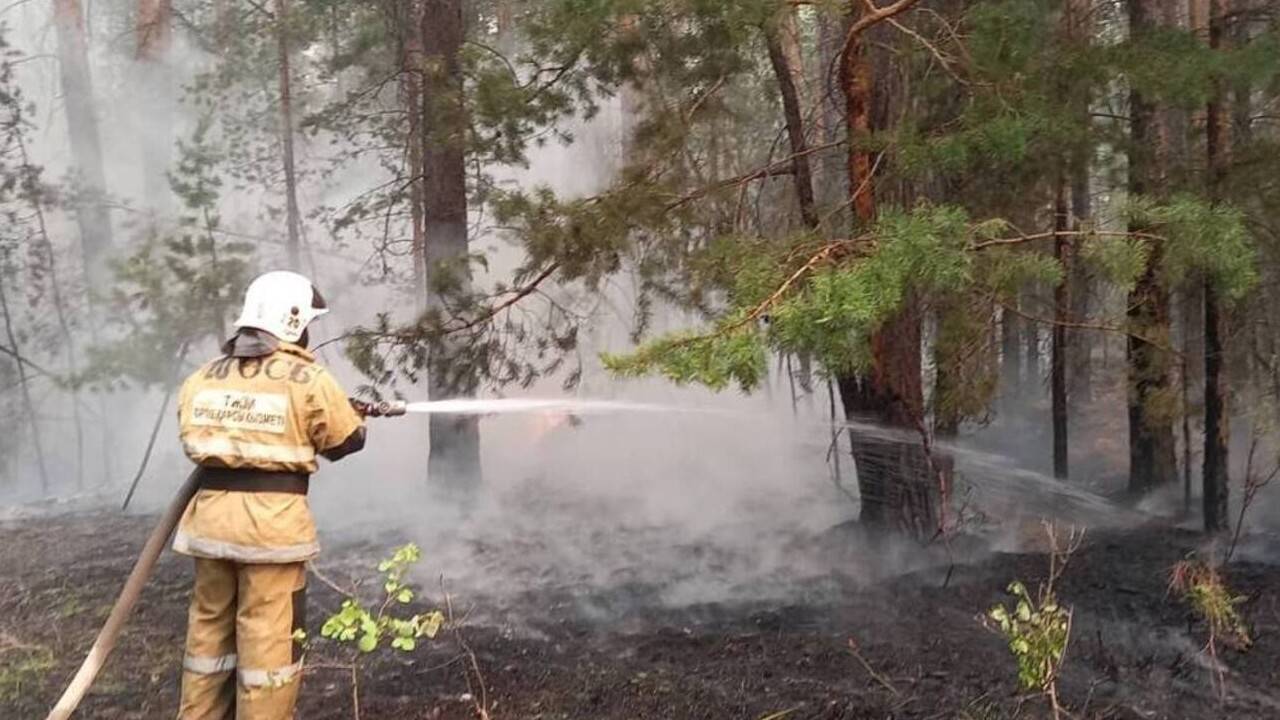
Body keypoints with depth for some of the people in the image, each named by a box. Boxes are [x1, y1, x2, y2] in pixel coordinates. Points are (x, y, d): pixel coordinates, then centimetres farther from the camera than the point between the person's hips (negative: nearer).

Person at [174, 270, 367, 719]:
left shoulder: (203, 377, 10)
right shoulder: (306, 378, -7)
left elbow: (196, 437, 15)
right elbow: (349, 439, 1)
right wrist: (355, 413, 22)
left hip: (210, 515, 6)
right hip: (271, 520, -6)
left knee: (209, 626, 19)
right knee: (269, 636, 3)